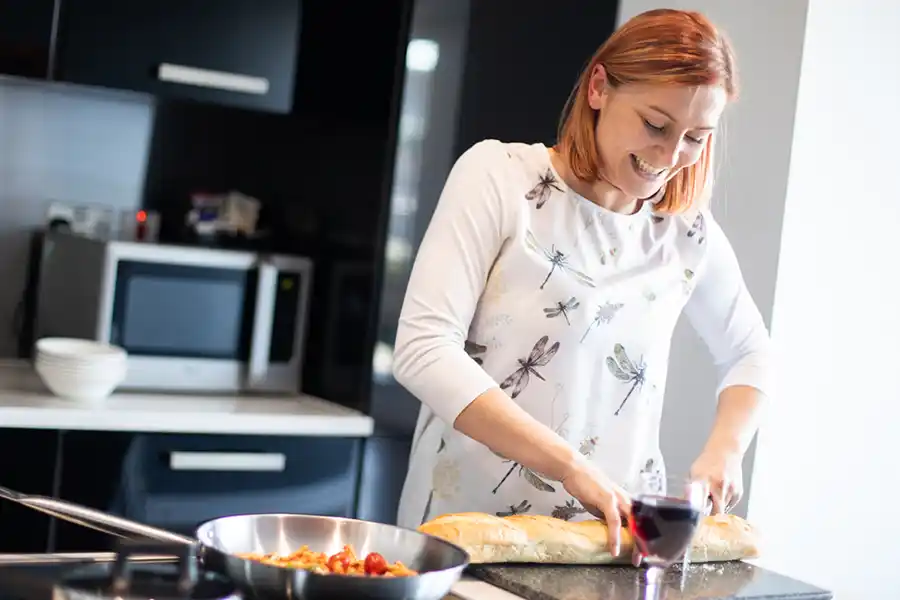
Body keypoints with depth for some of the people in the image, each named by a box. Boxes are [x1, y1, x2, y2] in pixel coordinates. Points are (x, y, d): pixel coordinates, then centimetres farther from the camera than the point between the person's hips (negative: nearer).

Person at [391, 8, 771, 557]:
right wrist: (571, 464, -18)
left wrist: (725, 451, 5)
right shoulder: (499, 174, -4)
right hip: (466, 526, -3)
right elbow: (422, 348, -12)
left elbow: (749, 352, 25)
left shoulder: (689, 232, 8)